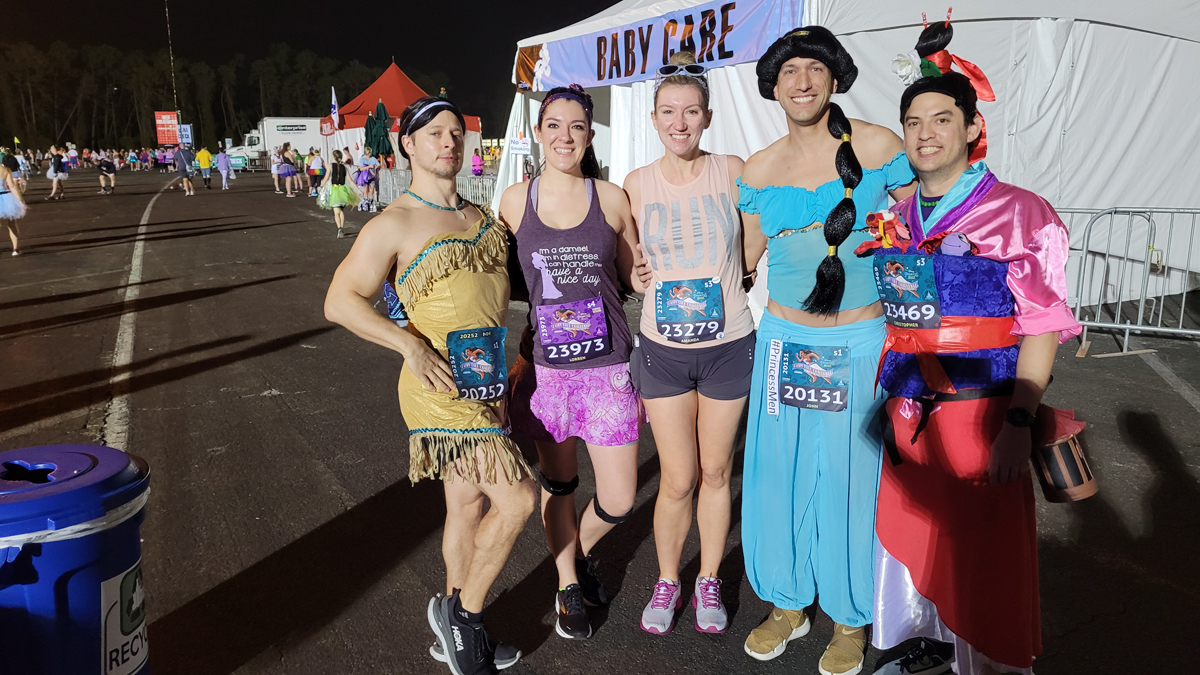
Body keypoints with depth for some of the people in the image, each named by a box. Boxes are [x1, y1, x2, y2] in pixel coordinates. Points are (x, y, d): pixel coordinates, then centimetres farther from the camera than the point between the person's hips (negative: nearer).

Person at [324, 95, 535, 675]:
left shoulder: (481, 215, 14)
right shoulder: (395, 224, -8)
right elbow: (340, 301, -10)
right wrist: (410, 345, -20)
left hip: (487, 382, 8)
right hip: (444, 386, -8)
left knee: (469, 504, 16)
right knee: (517, 500, -12)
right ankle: (464, 612, 11)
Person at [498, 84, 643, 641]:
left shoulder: (611, 199, 0)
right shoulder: (515, 200, 1)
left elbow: (634, 278, 11)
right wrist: (515, 350, 2)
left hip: (608, 367, 0)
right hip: (544, 366, 1)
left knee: (618, 501, 2)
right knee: (557, 482, 15)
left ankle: (582, 552, 37)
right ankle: (568, 585, 39)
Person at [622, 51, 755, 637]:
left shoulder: (733, 172, -4)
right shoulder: (636, 184, -1)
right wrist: (659, 280, -3)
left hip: (728, 347, 0)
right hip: (663, 350, 0)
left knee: (715, 472, 13)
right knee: (678, 480, 5)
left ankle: (709, 581, 34)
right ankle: (667, 580, 30)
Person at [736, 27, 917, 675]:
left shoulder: (877, 147, -6)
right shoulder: (758, 170, 3)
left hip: (860, 346, -3)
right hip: (782, 342, 3)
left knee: (852, 484, 6)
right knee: (777, 479, 10)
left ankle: (851, 620, 29)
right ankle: (788, 603, 33)